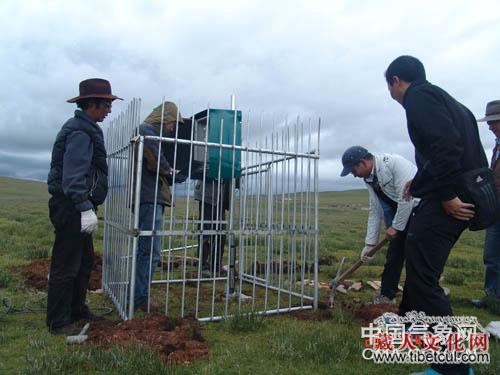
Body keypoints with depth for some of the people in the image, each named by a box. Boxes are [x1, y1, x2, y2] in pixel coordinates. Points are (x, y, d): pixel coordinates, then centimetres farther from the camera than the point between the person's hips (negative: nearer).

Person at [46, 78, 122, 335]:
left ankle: (76, 309, 31)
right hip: (71, 207, -11)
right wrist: (86, 208, -27)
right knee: (67, 266, -2)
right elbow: (74, 174, -23)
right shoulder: (80, 132, -14)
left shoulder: (85, 129, 18)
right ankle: (58, 322, 9)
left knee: (85, 260, 18)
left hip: (76, 208, 11)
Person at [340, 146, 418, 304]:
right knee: (394, 255, 10)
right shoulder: (369, 179, 3)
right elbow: (375, 212, 6)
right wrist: (370, 243, 5)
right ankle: (386, 296, 22)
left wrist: (396, 226, -17)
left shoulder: (394, 162, -22)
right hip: (400, 213, 8)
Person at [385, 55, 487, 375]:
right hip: (464, 191, 11)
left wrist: (447, 196, -22)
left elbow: (445, 145, -23)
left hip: (448, 200, -11)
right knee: (416, 258, 24)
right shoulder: (442, 98, 22)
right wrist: (420, 183, 26)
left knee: (423, 277, -6)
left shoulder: (419, 96, -8)